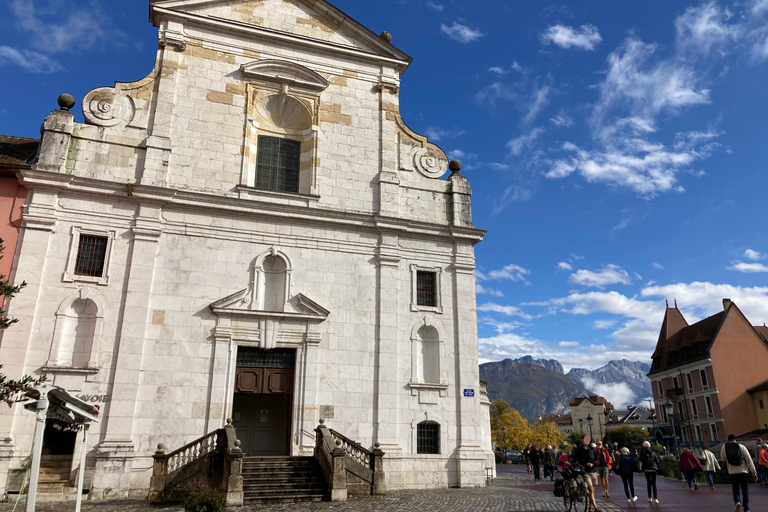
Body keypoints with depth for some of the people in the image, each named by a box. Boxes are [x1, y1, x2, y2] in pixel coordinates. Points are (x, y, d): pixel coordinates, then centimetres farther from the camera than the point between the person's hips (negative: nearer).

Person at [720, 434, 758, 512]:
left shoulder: (724, 446, 3)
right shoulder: (741, 447, -1)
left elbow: (722, 458, 15)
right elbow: (749, 460, -3)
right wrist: (754, 473, 1)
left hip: (733, 473, 0)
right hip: (743, 471, 0)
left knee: (735, 490, 12)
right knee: (745, 491, 13)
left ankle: (737, 502, -15)